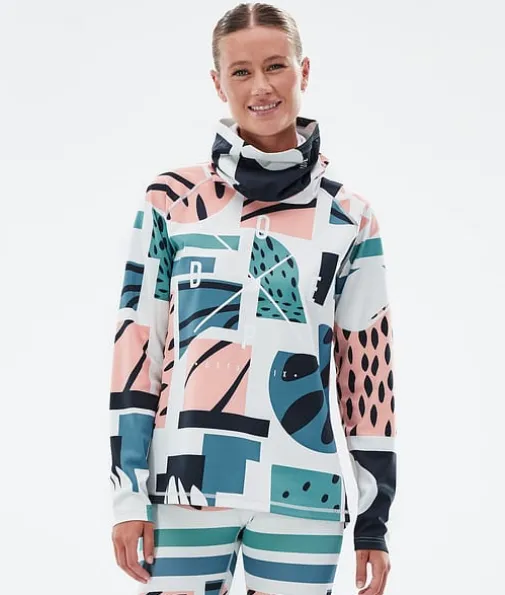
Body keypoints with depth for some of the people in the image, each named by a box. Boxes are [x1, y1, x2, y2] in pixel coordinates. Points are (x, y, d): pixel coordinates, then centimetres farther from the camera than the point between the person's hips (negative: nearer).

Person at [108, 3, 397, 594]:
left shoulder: (350, 218, 6)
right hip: (187, 484, -1)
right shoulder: (171, 199, 4)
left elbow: (369, 368, 7)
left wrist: (374, 521, 6)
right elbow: (135, 345, 3)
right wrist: (128, 493, -1)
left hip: (302, 495, 1)